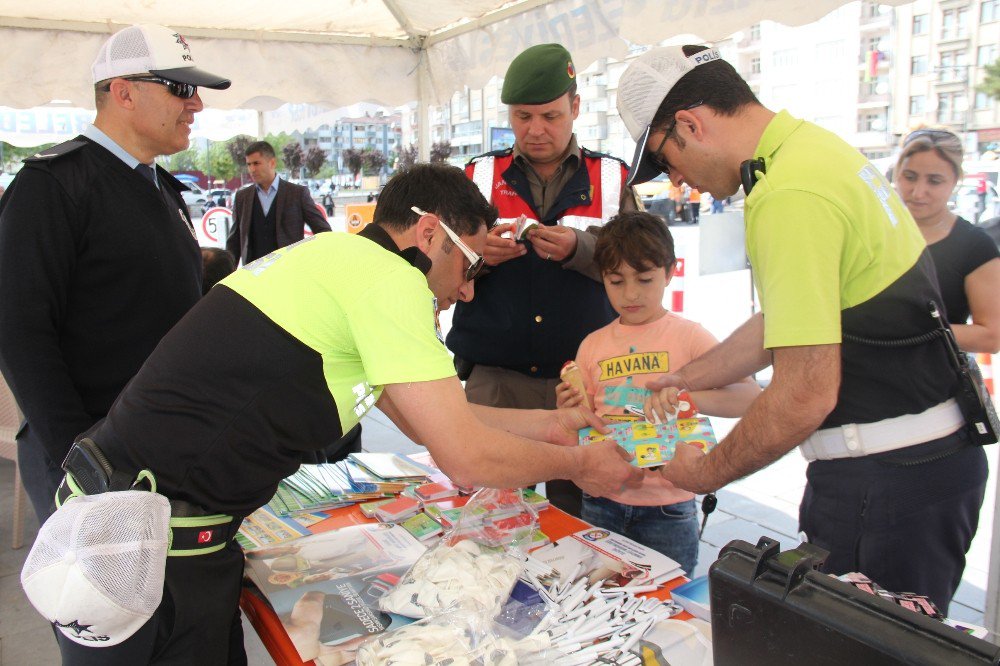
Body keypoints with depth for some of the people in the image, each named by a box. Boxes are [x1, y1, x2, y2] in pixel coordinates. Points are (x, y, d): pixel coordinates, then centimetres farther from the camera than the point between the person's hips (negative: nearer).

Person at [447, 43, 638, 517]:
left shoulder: (612, 179, 8)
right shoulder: (478, 177, 9)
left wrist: (579, 248, -20)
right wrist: (477, 255, -17)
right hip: (494, 378, 1)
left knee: (579, 516, 6)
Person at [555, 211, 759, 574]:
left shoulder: (688, 336, -5)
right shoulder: (593, 345, 5)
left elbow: (751, 398, -16)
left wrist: (686, 393, -32)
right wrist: (571, 412, -11)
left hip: (666, 507, -3)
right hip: (602, 504, 3)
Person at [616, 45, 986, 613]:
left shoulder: (789, 195, -23)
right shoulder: (817, 146, 9)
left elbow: (805, 395, -25)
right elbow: (792, 321, 17)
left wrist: (707, 473, -9)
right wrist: (680, 379, 20)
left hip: (885, 473, -10)